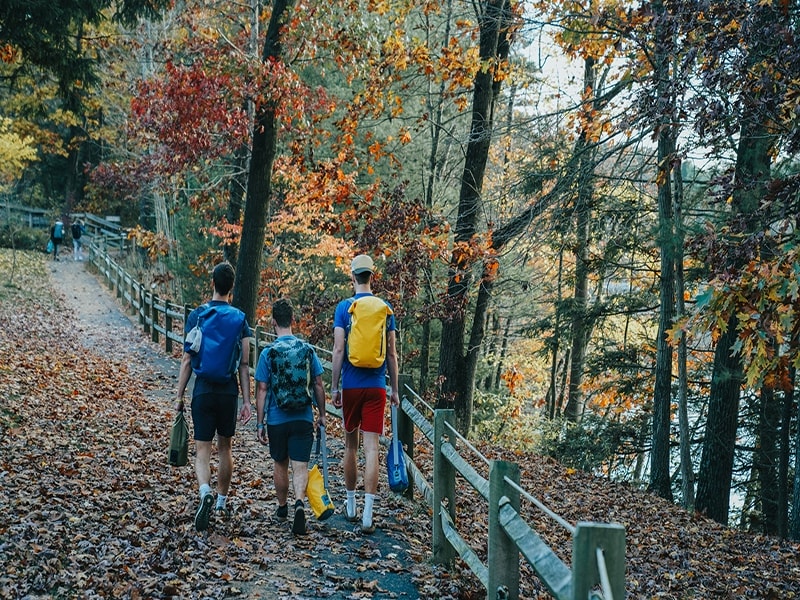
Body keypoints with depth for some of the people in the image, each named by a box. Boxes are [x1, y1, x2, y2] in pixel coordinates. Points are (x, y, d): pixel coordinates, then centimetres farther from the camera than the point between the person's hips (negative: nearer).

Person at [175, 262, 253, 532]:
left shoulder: (197, 315, -3)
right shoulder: (240, 318, 0)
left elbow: (187, 360, -4)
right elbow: (244, 364, -2)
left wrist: (180, 396, 2)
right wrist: (247, 401, 2)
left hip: (203, 391, -2)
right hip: (229, 391, 2)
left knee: (202, 450, 1)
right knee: (225, 448, 16)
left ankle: (206, 493, -24)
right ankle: (222, 503, 25)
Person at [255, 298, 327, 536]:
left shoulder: (268, 353, -7)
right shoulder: (308, 350, -1)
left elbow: (261, 390, -6)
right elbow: (318, 385, 3)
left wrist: (260, 423, 0)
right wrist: (322, 414, 14)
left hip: (277, 420, 0)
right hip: (303, 419, 0)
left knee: (280, 464, 18)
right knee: (300, 466, -1)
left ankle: (282, 507, 33)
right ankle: (299, 503, -25)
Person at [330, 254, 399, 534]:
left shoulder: (344, 307, -3)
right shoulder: (385, 309, 3)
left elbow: (338, 350, -7)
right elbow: (392, 353, 4)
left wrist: (334, 387, -2)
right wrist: (394, 389, 11)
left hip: (351, 385, 0)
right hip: (376, 387, 1)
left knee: (351, 444, 14)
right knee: (371, 447, -3)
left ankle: (351, 508, 26)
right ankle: (367, 516, -9)